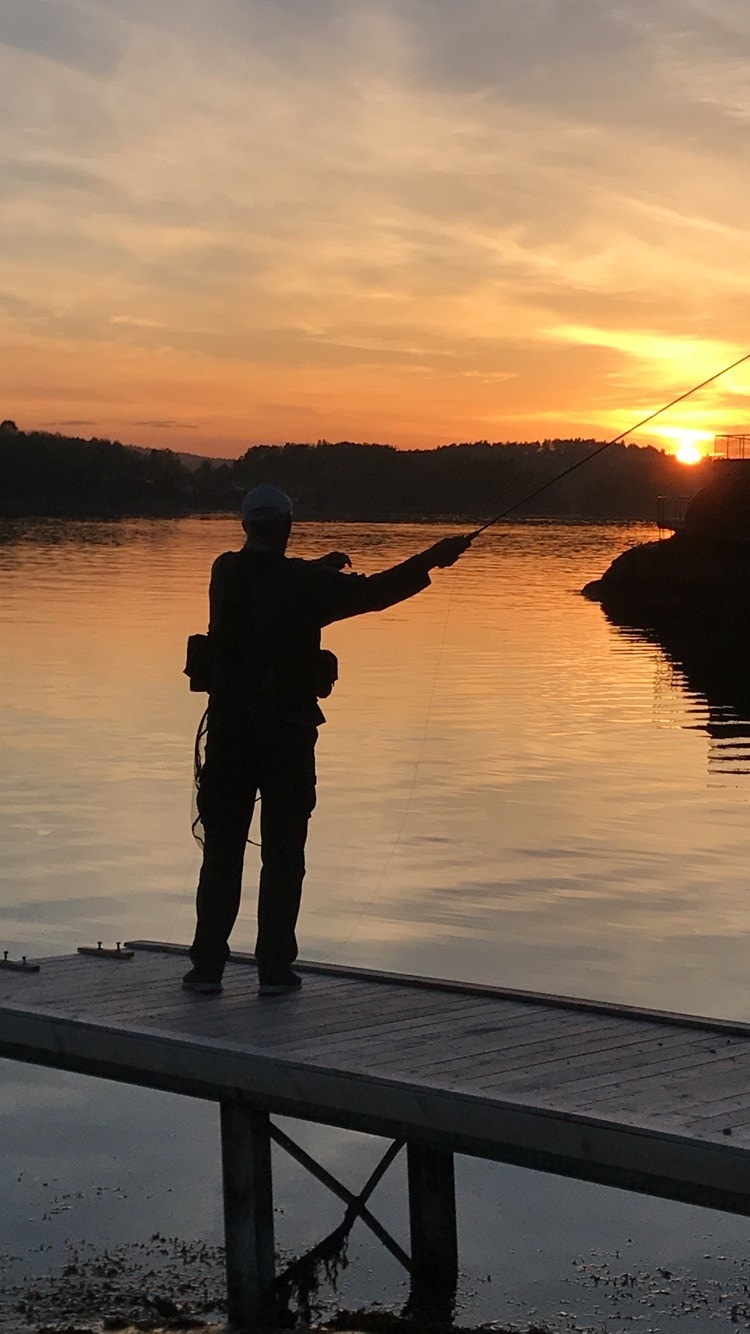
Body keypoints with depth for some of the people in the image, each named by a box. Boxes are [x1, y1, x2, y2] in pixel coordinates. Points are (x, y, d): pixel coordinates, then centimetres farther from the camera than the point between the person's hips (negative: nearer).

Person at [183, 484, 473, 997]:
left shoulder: (226, 573, 4)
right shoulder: (302, 582, -11)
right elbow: (373, 593, -9)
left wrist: (321, 568, 27)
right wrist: (432, 561, -1)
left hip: (229, 731, 4)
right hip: (287, 733, -4)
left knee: (222, 850, 10)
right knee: (283, 854, 4)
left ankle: (207, 965, 9)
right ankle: (274, 968, 6)